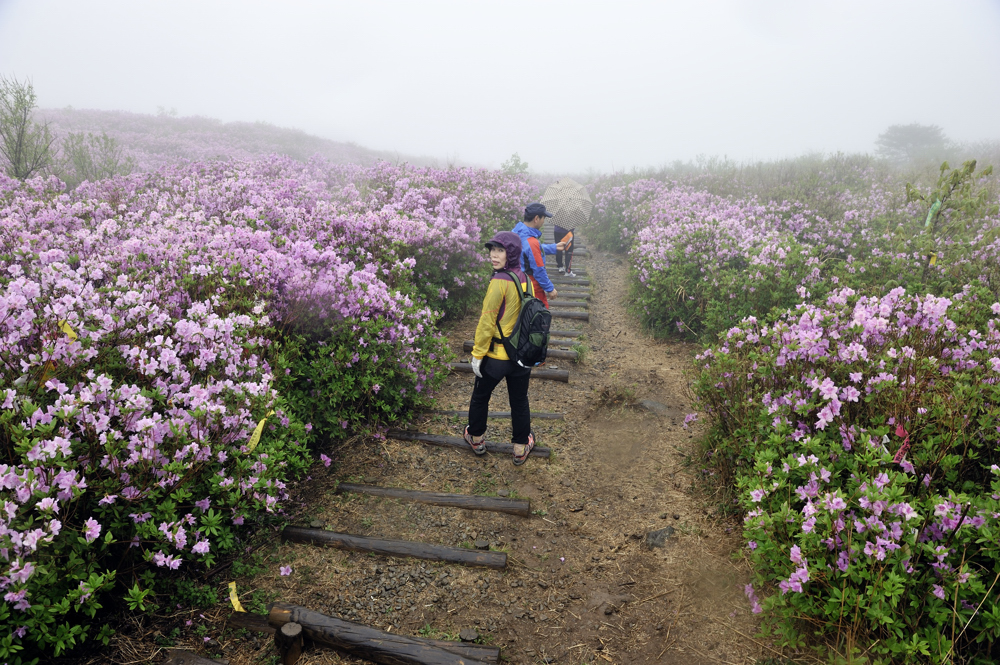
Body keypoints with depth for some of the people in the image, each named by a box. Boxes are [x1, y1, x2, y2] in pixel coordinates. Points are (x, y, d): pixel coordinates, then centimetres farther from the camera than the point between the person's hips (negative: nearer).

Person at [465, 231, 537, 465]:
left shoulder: (500, 281, -22)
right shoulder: (526, 279, -1)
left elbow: (487, 322, -20)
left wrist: (477, 354, -12)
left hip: (496, 355, -5)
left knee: (480, 396, 18)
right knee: (519, 400, 17)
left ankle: (476, 438, 36)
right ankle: (521, 448, 29)